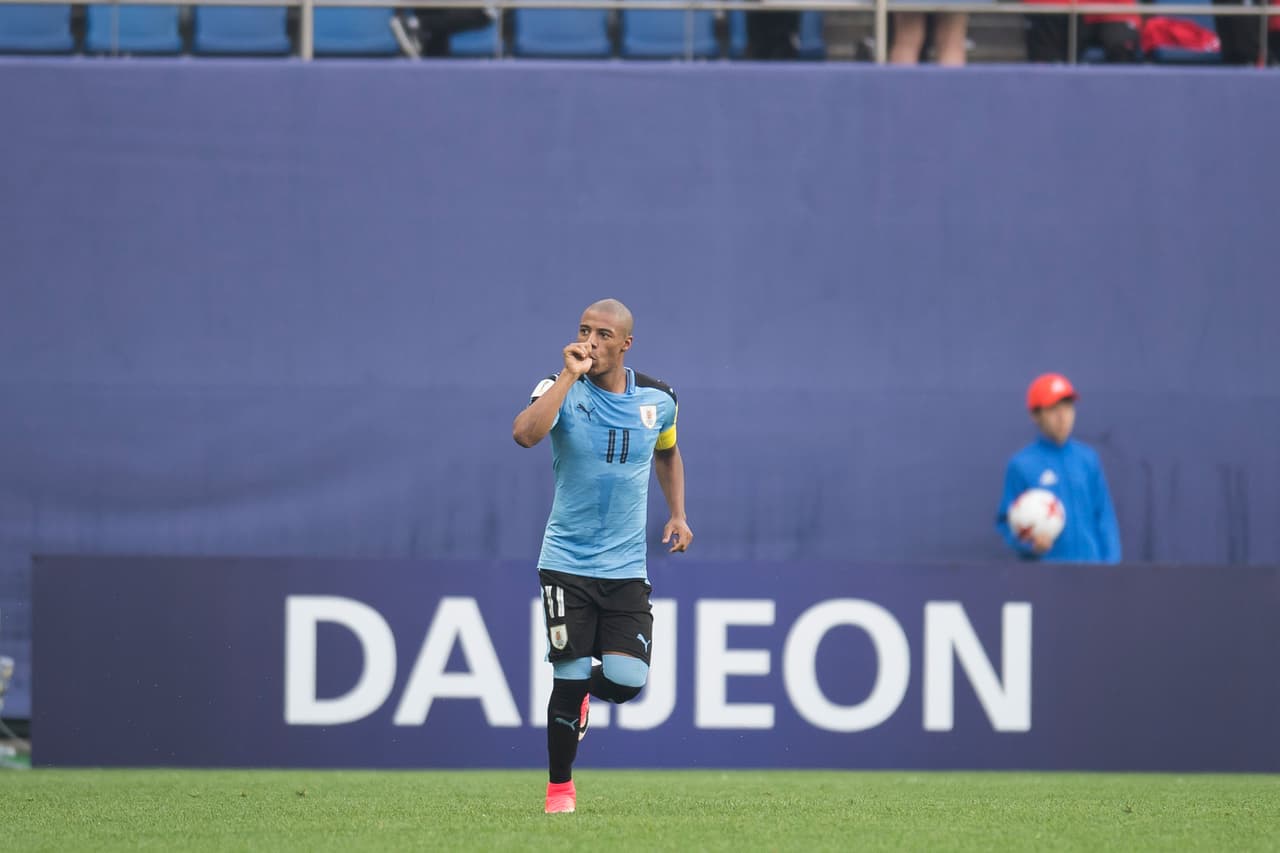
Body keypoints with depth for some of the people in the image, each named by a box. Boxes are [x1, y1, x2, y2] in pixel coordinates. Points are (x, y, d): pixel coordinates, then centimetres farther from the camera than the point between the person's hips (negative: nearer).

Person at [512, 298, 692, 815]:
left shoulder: (657, 399, 3)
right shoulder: (563, 390, -8)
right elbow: (525, 434, -30)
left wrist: (677, 514, 14)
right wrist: (570, 376, -28)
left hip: (626, 567, 3)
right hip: (566, 563, -3)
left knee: (627, 680, -11)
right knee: (570, 679, -7)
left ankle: (585, 692, 27)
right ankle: (559, 787, 13)